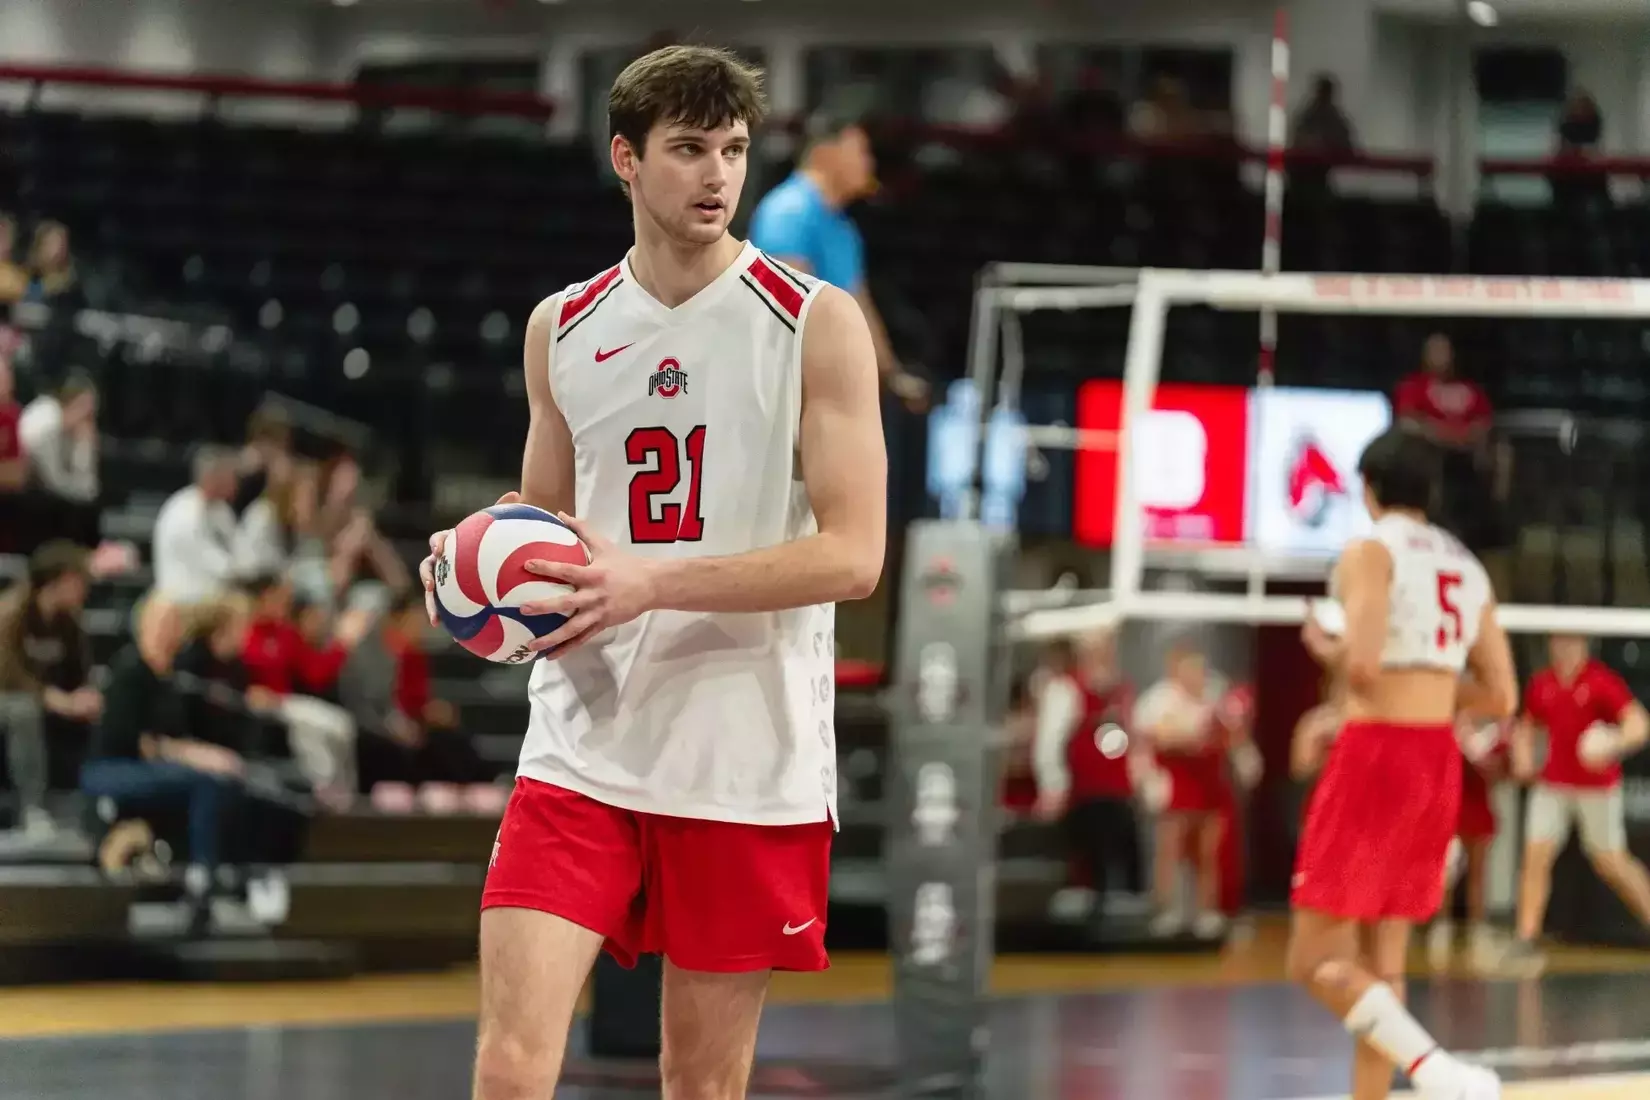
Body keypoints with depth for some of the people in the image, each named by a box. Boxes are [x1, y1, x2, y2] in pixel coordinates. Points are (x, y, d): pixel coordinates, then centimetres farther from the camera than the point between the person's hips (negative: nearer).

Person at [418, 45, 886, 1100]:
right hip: (582, 753, 3)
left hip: (750, 768, -2)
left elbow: (854, 554, -11)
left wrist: (649, 585, -21)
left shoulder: (815, 322, -3)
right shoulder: (562, 328, 9)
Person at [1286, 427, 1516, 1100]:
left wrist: (1328, 652, 0)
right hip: (1439, 760, 7)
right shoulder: (1468, 569, 14)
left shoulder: (1371, 552, -7)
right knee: (1385, 962, 12)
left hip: (1374, 753, -7)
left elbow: (1361, 663, -22)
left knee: (1315, 962, -5)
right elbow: (1500, 698, 13)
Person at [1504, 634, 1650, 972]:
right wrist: (1523, 758, 3)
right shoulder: (1541, 684, 5)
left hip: (1597, 787, -4)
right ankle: (1527, 937, -3)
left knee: (1611, 861, 1)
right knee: (1536, 854, -5)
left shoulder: (1602, 681, -11)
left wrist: (1617, 744, -38)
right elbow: (1526, 727, 22)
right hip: (1553, 785, 4)